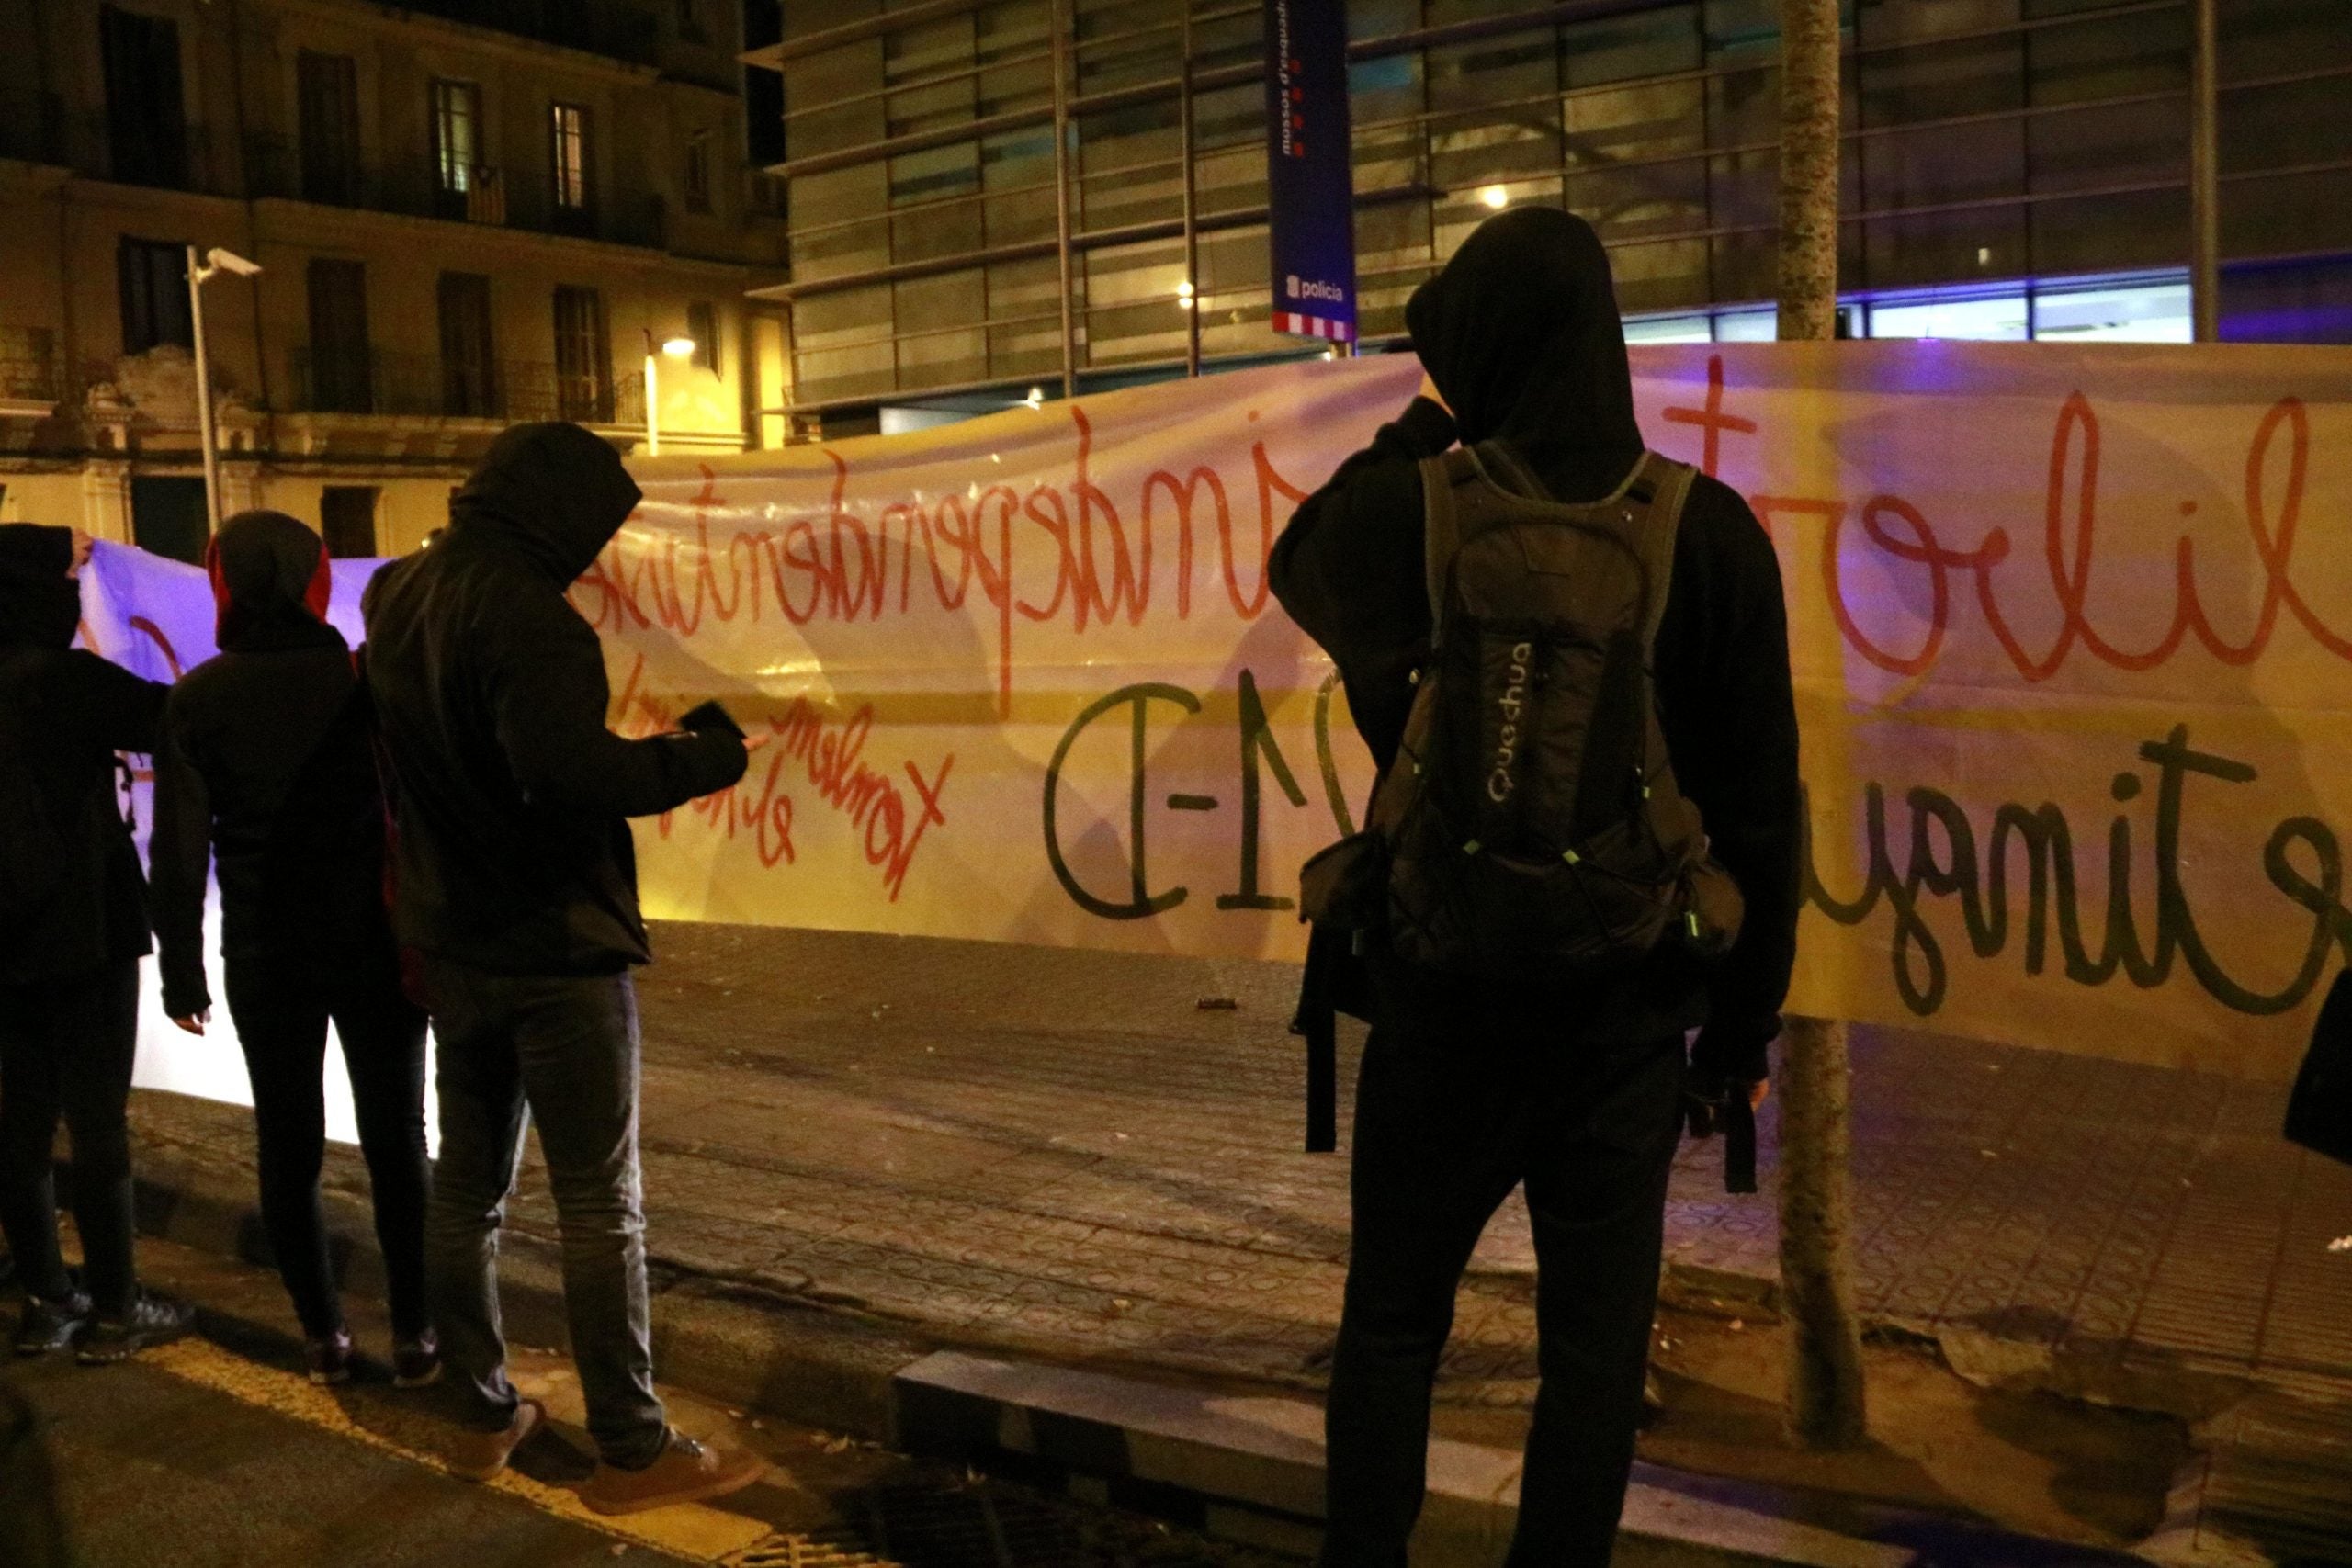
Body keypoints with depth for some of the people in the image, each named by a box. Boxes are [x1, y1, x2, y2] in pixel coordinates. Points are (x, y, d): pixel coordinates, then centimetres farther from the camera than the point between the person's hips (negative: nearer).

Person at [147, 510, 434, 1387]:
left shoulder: (199, 699, -4)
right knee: (394, 1141, 6)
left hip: (265, 957, 1)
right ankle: (412, 1334, 10)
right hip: (374, 947, -1)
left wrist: (180, 970, 5)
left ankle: (324, 1336, 18)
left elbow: (179, 850, -3)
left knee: (288, 1147, 12)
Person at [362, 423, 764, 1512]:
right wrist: (706, 756, -20)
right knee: (600, 1207, -1)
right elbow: (571, 769, -31)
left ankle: (483, 1416, 28)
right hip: (557, 949, -8)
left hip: (451, 945, 9)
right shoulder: (523, 613, -21)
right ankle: (632, 1453, 7)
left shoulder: (396, 595, 8)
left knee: (466, 1188, 15)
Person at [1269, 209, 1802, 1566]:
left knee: (1393, 1317, 17)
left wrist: (1422, 425, 16)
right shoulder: (1710, 530, -7)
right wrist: (1746, 1015, 6)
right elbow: (1760, 803, -4)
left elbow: (1300, 561, 16)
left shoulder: (1409, 512, -9)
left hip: (1446, 981, 0)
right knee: (1597, 1339, 12)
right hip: (1629, 996, 0)